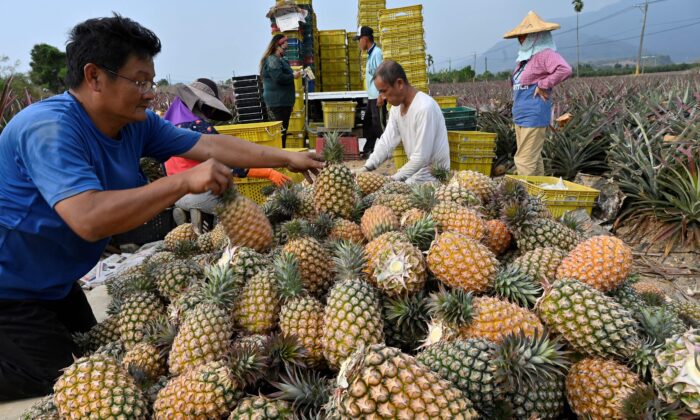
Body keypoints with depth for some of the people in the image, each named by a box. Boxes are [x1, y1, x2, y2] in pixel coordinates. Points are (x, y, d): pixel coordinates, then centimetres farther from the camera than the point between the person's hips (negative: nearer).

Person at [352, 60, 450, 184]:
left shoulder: (425, 107, -26)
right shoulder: (396, 106, 1)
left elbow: (421, 157, -26)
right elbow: (387, 141, -1)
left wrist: (394, 179, -22)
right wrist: (367, 167, -13)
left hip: (433, 175, -7)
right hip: (416, 170, 7)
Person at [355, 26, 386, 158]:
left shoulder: (376, 53, -14)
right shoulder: (370, 53, 15)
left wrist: (380, 96, -22)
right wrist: (371, 95, 18)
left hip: (377, 96, -10)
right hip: (371, 96, 10)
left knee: (379, 125, -4)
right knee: (368, 123, 15)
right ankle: (368, 150, 25)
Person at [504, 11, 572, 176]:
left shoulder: (544, 54, -11)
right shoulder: (525, 57, 16)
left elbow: (565, 70, -25)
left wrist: (543, 85, -17)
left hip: (533, 117, -9)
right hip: (521, 116, 9)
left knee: (525, 161, -10)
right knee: (533, 158, 14)